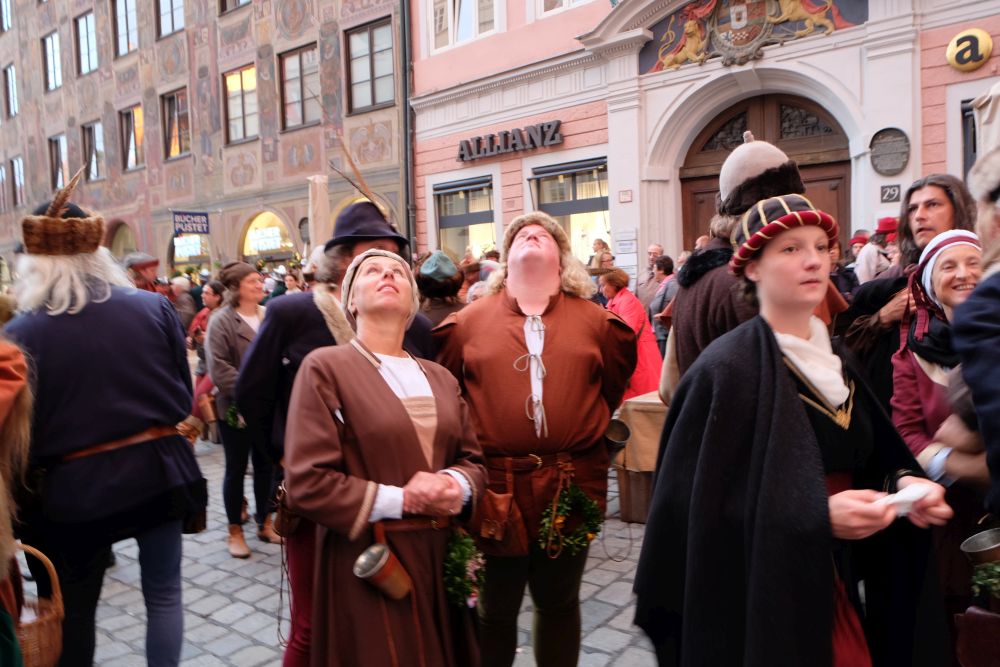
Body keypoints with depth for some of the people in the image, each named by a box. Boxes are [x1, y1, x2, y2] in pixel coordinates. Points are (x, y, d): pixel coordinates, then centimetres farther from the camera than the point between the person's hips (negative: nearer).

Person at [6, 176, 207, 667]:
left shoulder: (20, 334, -12)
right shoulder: (154, 308, -5)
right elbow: (183, 392, 2)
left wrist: (23, 503, 9)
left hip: (73, 487, -2)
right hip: (159, 469, 2)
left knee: (71, 615, 18)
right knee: (164, 594, 17)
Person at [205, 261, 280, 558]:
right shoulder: (221, 321, -9)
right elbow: (218, 368, -16)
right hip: (237, 408, -4)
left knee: (266, 466, 13)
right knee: (236, 469, 7)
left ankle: (265, 523, 27)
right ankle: (235, 530, 20)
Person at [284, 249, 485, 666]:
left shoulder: (440, 378, 10)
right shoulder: (325, 367, -8)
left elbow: (473, 459, 11)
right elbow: (306, 484, -14)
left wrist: (456, 485, -11)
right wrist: (400, 500, -16)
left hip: (441, 557, 6)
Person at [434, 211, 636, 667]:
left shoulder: (595, 321, 3)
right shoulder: (467, 322, 1)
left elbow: (613, 387, 14)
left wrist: (590, 434, 11)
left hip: (571, 487, 1)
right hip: (494, 486, -1)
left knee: (559, 604, 19)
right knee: (495, 609, 15)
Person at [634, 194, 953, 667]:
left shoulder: (837, 360, 6)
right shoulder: (726, 370, -19)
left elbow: (871, 460, 14)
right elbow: (703, 504, -19)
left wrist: (903, 481, -7)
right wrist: (817, 514, -25)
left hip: (838, 583, 7)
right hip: (759, 596, -7)